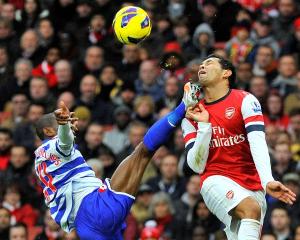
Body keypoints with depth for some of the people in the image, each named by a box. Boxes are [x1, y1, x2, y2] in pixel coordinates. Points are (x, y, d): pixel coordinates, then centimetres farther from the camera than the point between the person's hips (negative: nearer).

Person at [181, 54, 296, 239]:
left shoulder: (245, 101, -2)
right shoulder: (192, 114, 7)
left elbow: (258, 143, -16)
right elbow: (197, 166, 1)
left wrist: (267, 181, -32)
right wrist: (204, 125, -9)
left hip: (253, 186, 1)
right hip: (217, 181, -1)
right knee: (250, 209, -30)